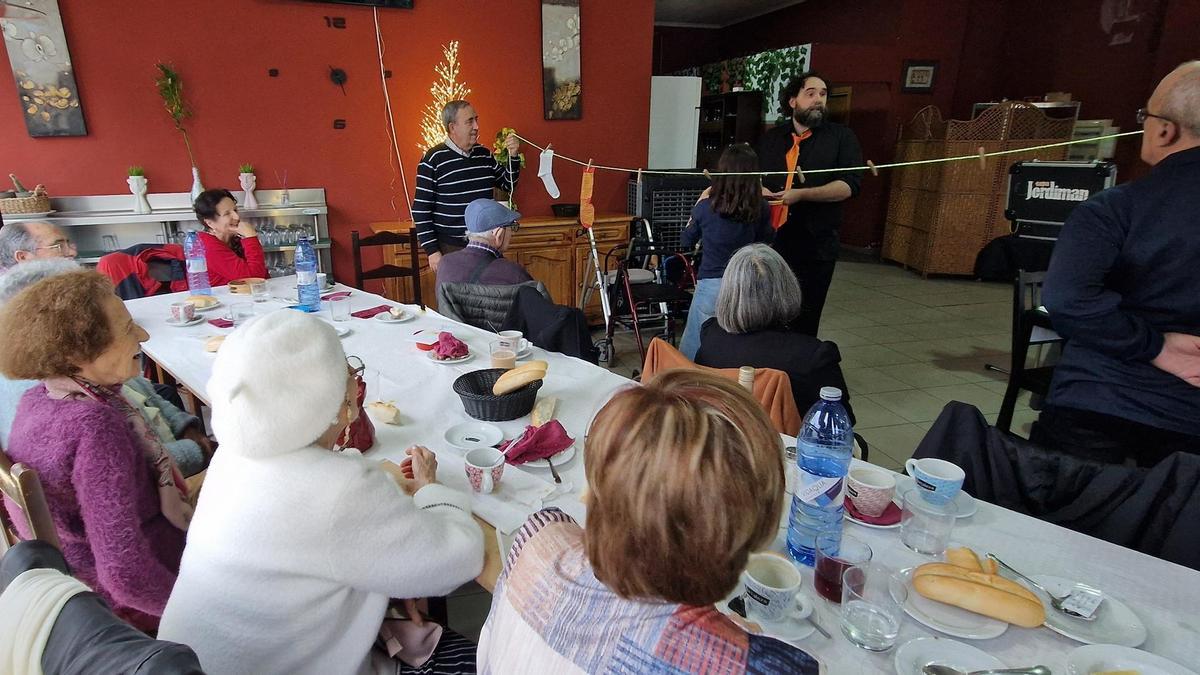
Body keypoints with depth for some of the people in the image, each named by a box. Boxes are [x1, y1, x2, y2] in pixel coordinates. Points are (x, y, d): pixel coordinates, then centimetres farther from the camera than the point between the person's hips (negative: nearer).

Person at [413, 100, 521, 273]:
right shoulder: (433, 159, -8)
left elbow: (508, 185, 20)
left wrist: (513, 156, 3)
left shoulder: (484, 154, 9)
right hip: (450, 249, -5)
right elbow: (421, 210, -8)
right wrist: (432, 251, -11)